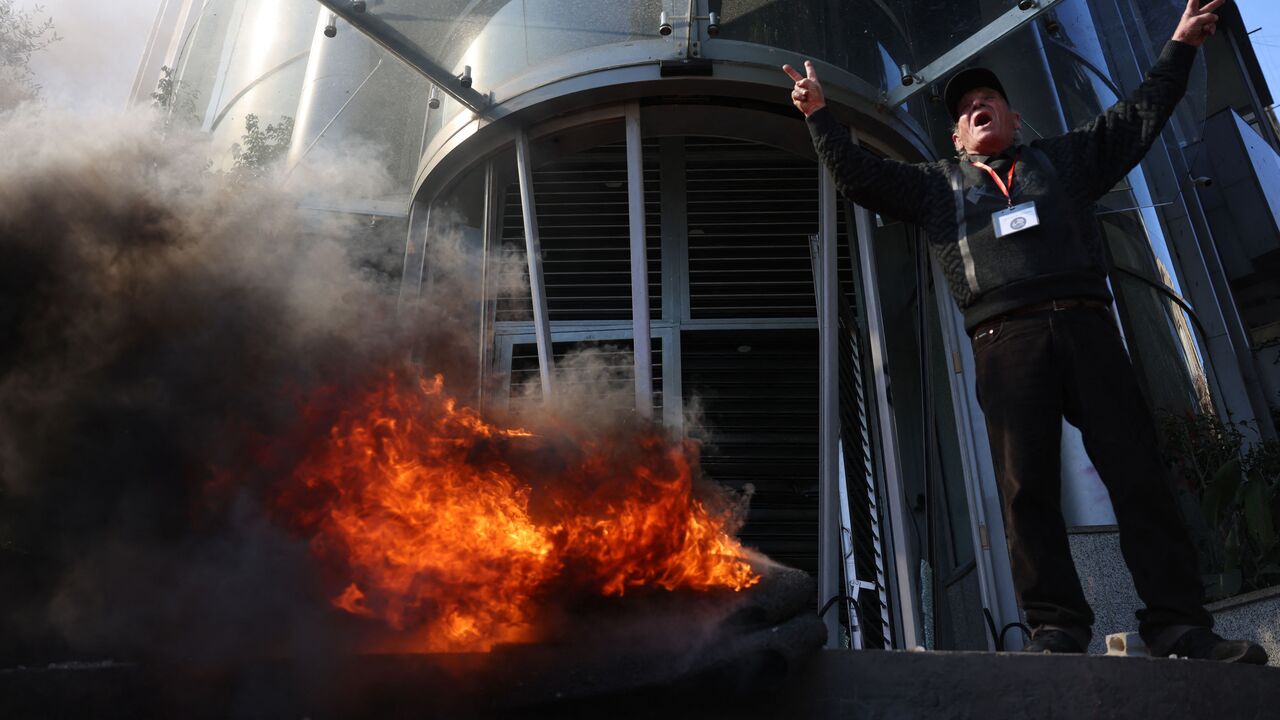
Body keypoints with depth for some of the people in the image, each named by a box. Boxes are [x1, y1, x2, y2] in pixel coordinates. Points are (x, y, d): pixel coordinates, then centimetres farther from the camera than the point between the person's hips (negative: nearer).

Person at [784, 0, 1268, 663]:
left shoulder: (1062, 158, 27)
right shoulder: (936, 185, 24)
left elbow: (1138, 116, 29)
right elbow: (859, 175, 17)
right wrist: (819, 115, 10)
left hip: (1085, 326, 1)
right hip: (1005, 339, -1)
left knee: (1138, 472, -4)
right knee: (1027, 487, -8)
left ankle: (1178, 624, 0)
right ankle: (1058, 626, -4)